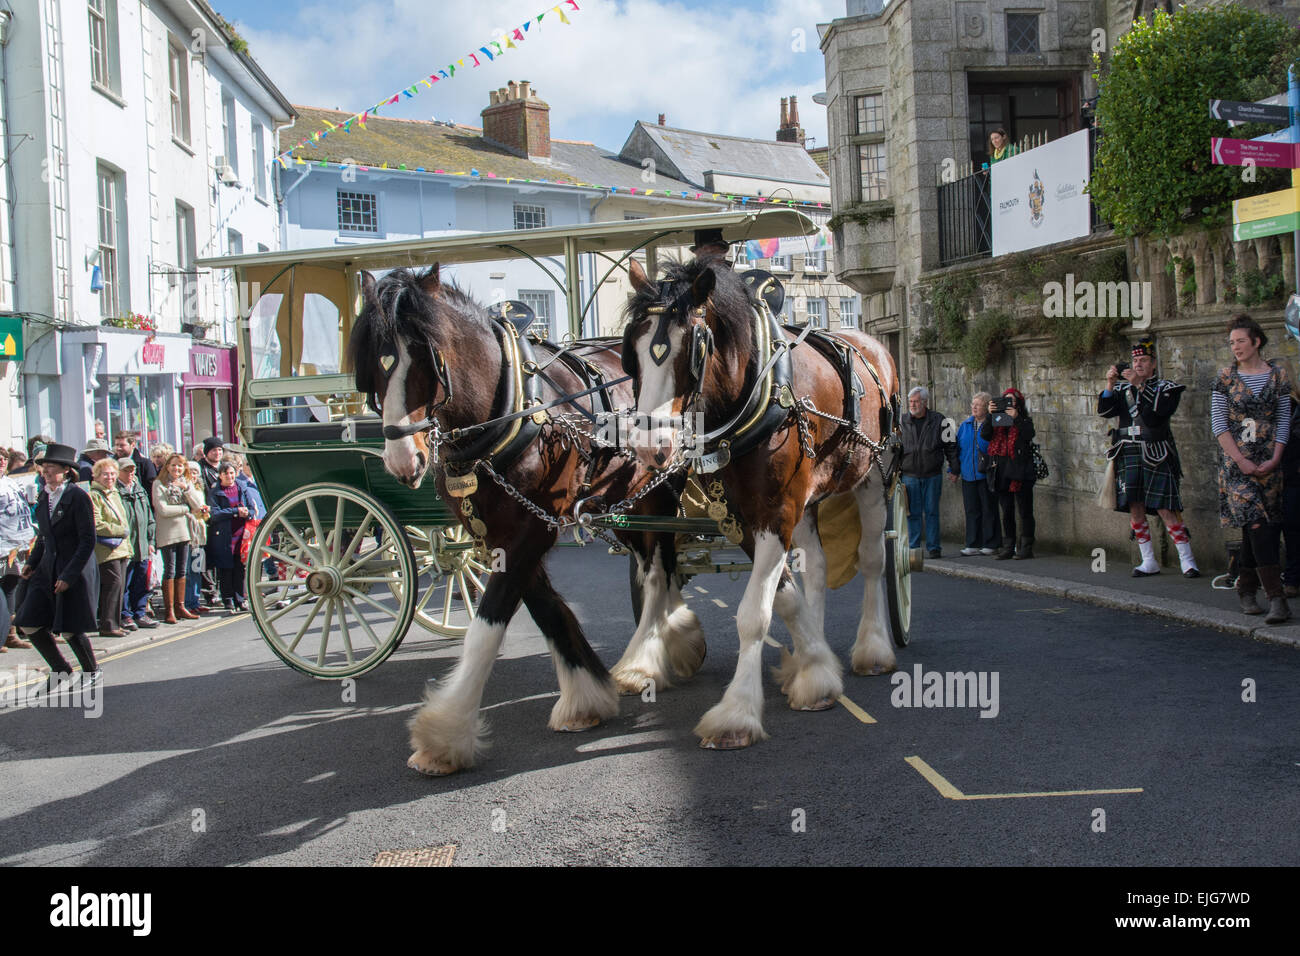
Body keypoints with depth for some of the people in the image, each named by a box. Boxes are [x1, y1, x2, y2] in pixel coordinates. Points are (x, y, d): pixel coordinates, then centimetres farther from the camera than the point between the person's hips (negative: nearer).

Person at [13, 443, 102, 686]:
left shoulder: (77, 496, -14)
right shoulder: (45, 496, 8)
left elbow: (88, 540, -15)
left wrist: (68, 575, -18)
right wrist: (31, 562, 6)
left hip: (75, 569, -7)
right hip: (48, 569, 7)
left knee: (70, 628, -2)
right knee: (29, 623, 1)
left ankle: (92, 670, 23)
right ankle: (59, 669, 21)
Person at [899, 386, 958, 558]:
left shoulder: (939, 421, 2)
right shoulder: (902, 422, 6)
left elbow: (950, 446, 6)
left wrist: (955, 469, 2)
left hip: (933, 475, -1)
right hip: (910, 476, 1)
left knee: (932, 511, 2)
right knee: (913, 513, 1)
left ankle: (933, 547, 8)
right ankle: (914, 548, 8)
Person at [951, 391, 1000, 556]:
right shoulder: (965, 425, 13)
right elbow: (957, 448, 17)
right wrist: (954, 470, 12)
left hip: (986, 476, -5)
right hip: (968, 475, 5)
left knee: (988, 510, 1)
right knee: (972, 510, 7)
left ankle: (990, 544, 8)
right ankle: (973, 545, 12)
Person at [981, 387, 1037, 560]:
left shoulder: (1024, 421, 4)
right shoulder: (997, 421, 12)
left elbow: (1029, 435, -16)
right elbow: (984, 435, -4)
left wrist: (1016, 418, -19)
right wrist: (990, 415, -11)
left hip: (1020, 472, -4)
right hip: (1002, 472, 4)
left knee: (1024, 511, -1)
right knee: (1006, 512, 9)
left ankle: (1026, 547, 4)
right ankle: (1008, 547, 15)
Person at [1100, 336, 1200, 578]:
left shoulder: (1166, 388, 3)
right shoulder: (1123, 389, 15)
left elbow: (1155, 415, -15)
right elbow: (1104, 411, 1)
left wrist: (1140, 386, -19)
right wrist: (1110, 384, -9)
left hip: (1156, 456, -4)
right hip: (1129, 455, 4)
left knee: (1166, 509, -9)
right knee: (1135, 508, 3)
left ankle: (1187, 561, -1)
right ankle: (1149, 562, 13)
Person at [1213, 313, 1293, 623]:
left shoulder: (1278, 375, 5)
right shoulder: (1226, 378, 2)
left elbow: (1284, 421, 5)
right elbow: (1218, 424, -2)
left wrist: (1274, 459, -7)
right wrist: (1241, 461, -10)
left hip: (1268, 462, 2)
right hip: (1236, 463, -2)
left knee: (1261, 526, 3)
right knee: (1256, 522, -12)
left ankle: (1246, 589, 18)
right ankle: (1277, 598, -16)